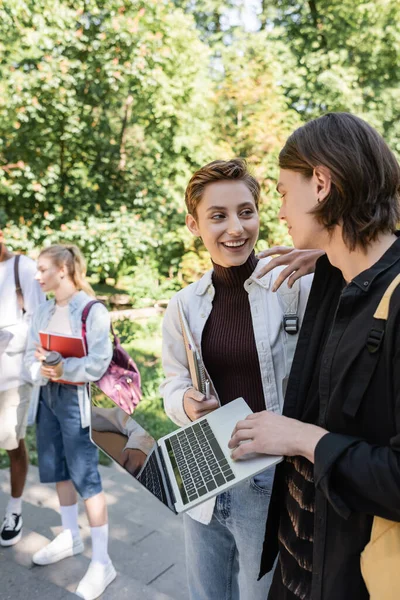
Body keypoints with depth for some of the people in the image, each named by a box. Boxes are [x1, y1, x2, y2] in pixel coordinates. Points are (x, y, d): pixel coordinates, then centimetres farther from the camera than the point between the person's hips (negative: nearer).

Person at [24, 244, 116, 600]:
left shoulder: (92, 310, -12)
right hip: (46, 396, 7)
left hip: (74, 398, -7)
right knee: (57, 469, 17)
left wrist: (63, 370, -24)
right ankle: (70, 537, 36)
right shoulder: (43, 312, 10)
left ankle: (102, 561, 8)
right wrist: (40, 369, -13)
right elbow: (31, 354, 7)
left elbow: (100, 361, -18)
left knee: (85, 475, -3)